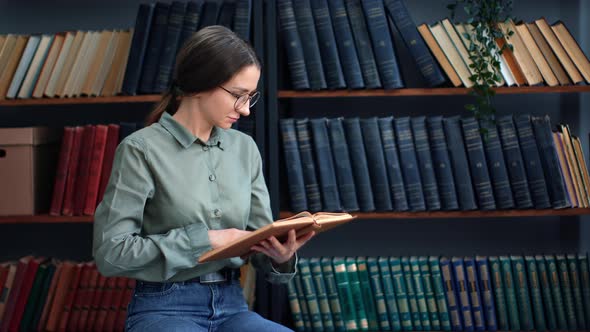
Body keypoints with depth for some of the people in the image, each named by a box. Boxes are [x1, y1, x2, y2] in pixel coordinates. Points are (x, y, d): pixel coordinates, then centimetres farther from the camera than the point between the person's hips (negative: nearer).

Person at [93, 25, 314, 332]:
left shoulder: (245, 148, 10)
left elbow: (261, 240, 11)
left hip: (232, 306, 5)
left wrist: (280, 257, -13)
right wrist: (203, 240, -15)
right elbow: (110, 252, -10)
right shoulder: (141, 149, -5)